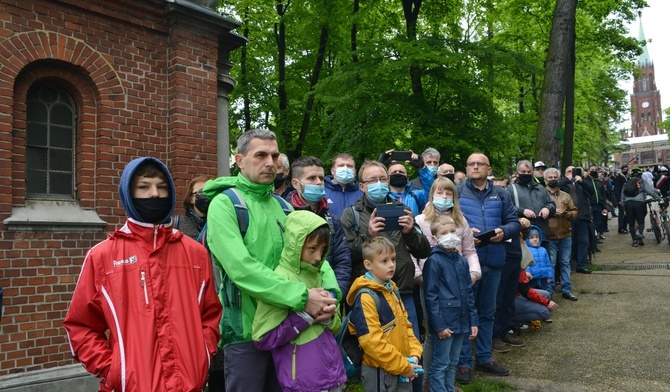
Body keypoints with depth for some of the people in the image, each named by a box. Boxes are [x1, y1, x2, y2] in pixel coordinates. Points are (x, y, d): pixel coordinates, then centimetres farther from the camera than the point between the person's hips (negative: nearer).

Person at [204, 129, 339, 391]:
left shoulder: (282, 206, 11)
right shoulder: (224, 204, -10)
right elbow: (241, 268, -23)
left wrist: (330, 292, -17)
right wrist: (301, 297, -27)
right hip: (245, 332, -6)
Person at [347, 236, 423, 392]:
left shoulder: (392, 290, 9)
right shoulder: (365, 298, -19)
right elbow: (372, 341, -23)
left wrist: (414, 354, 0)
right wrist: (403, 366, -18)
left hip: (403, 369, 8)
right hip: (379, 371, -8)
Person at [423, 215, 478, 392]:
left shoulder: (462, 261, 9)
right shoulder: (434, 261, -11)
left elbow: (468, 293, 14)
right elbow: (431, 296, -14)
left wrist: (473, 321, 10)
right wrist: (439, 325, -16)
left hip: (461, 322, 7)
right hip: (444, 322, -7)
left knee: (452, 364, 17)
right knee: (441, 364, 3)